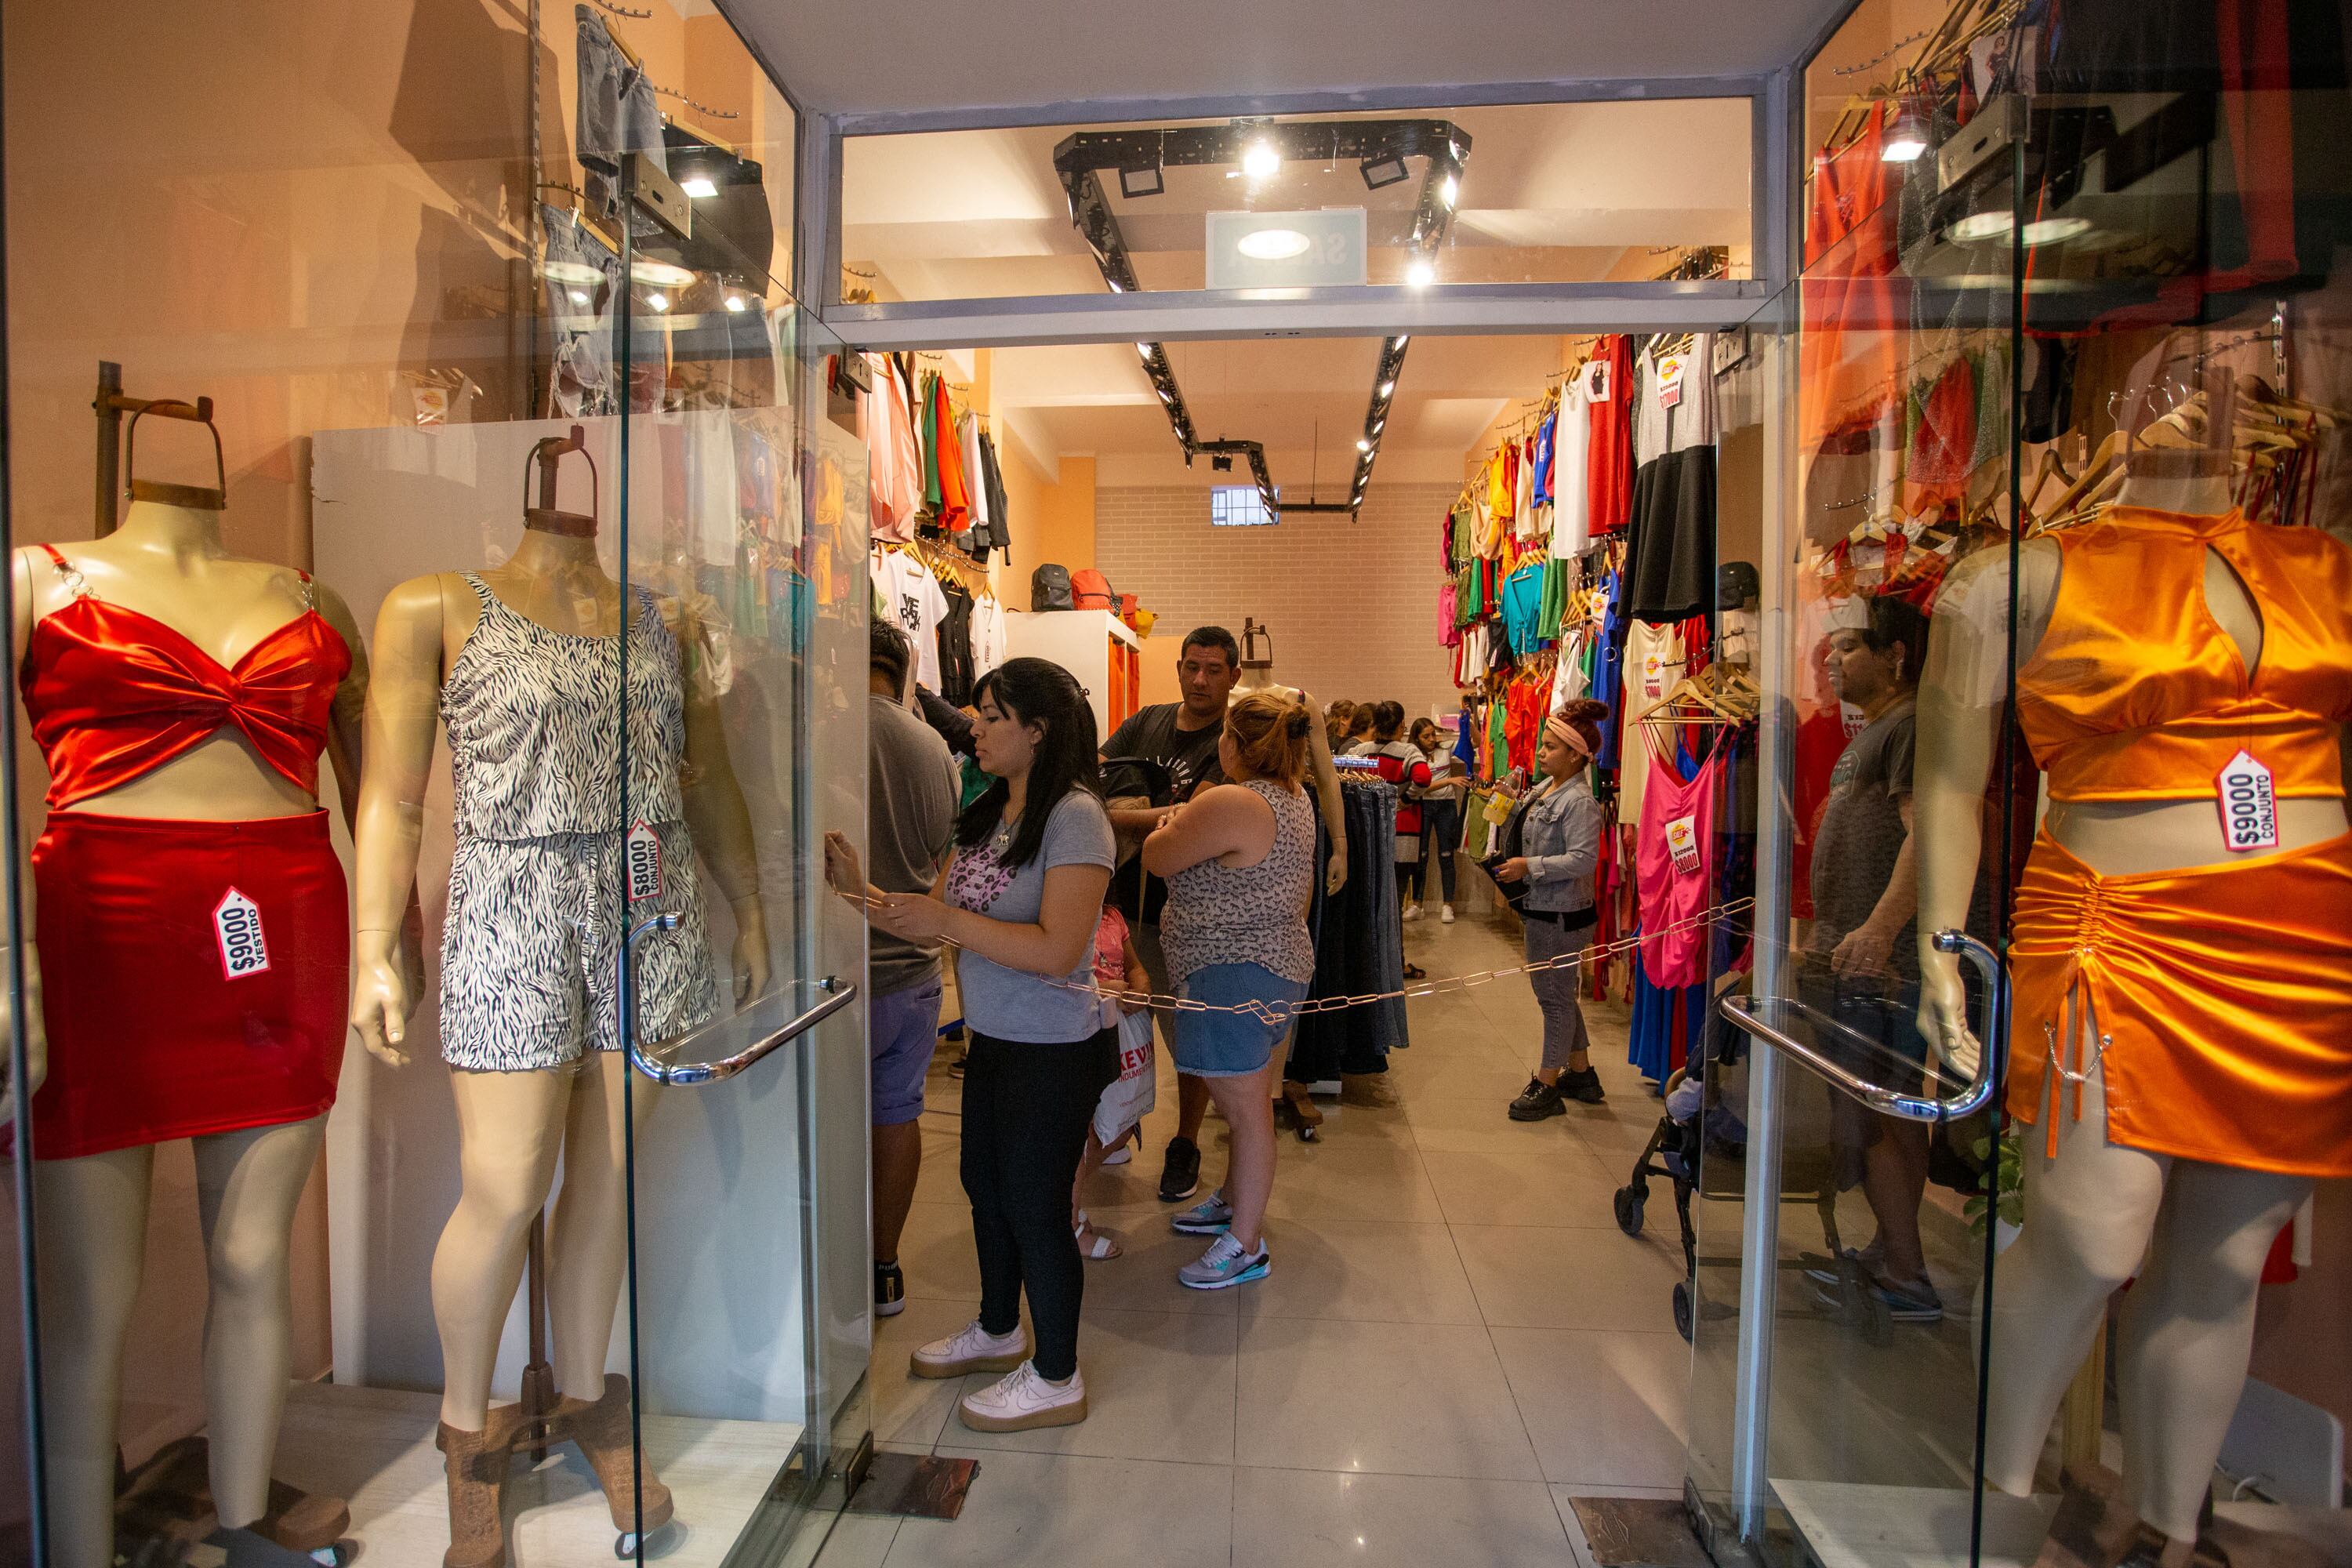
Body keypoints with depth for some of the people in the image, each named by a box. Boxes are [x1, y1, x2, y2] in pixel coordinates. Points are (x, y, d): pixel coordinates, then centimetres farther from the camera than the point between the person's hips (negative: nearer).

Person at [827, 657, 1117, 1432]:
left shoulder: (1074, 816, -20)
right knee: (987, 1187, 23)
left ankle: (1056, 1379, 28)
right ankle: (997, 1331, 48)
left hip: (1054, 1051, -9)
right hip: (992, 1040, 9)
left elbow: (1057, 950, -26)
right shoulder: (987, 814, 8)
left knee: (1036, 1205, 5)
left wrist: (948, 920, -25)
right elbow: (935, 922, 6)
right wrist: (860, 888, -6)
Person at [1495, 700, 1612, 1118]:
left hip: (1562, 914, -10)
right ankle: (1581, 1074, 33)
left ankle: (1547, 1087, 13)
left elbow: (1584, 859, -25)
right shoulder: (1543, 790, 9)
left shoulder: (1579, 802, -19)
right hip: (1539, 909, 10)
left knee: (1555, 997, 1)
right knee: (1556, 993, 19)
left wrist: (1529, 867, -23)